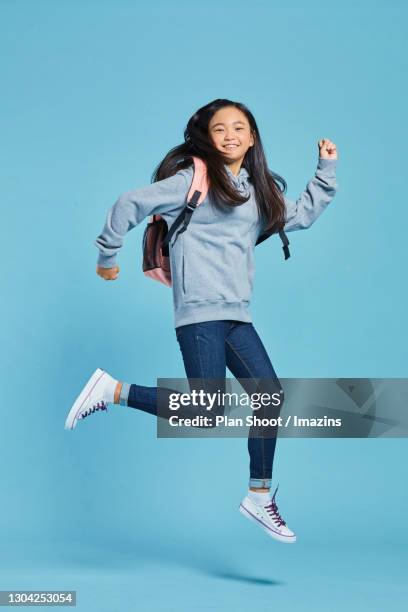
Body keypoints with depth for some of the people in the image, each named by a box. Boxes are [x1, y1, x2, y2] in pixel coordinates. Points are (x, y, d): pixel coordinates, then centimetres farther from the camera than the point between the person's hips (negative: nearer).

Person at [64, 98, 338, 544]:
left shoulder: (260, 192, 19)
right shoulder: (194, 179, -2)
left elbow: (303, 214, 32)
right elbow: (130, 204, -4)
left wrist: (326, 170, 25)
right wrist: (108, 256, 1)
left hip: (236, 316, 7)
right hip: (200, 312, -7)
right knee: (206, 411, -13)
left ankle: (260, 498, 11)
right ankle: (111, 390, 2)